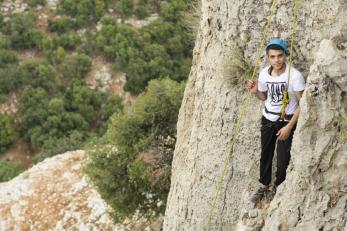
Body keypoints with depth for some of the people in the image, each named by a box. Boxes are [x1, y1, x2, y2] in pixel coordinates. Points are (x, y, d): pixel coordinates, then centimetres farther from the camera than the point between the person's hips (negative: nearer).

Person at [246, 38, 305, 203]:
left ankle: (277, 187, 24)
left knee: (283, 158, -3)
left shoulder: (295, 76, -23)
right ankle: (264, 186, 34)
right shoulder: (264, 73, -8)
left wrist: (289, 127, -19)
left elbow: (302, 104, -16)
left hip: (286, 121, -4)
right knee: (265, 154, 14)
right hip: (268, 119, 4)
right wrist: (255, 92, -11)